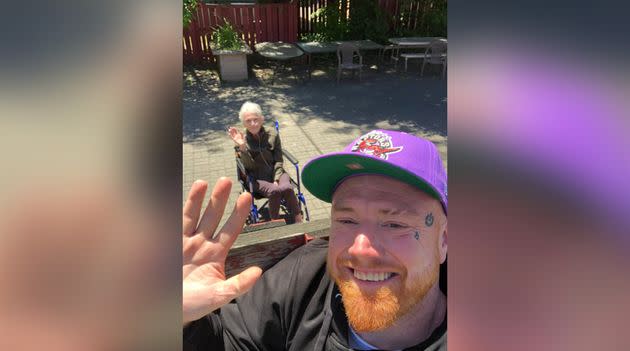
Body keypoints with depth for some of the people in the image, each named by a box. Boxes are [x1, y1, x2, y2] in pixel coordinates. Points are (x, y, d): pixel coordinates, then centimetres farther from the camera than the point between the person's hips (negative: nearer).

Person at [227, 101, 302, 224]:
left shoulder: (272, 135, 1)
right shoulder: (242, 140, -3)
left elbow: (278, 161, 2)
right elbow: (249, 166, -14)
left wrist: (276, 180, -12)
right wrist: (242, 147, -28)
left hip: (276, 173, 2)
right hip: (257, 179, -2)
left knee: (287, 188, -30)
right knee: (275, 191, -31)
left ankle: (299, 222, -15)